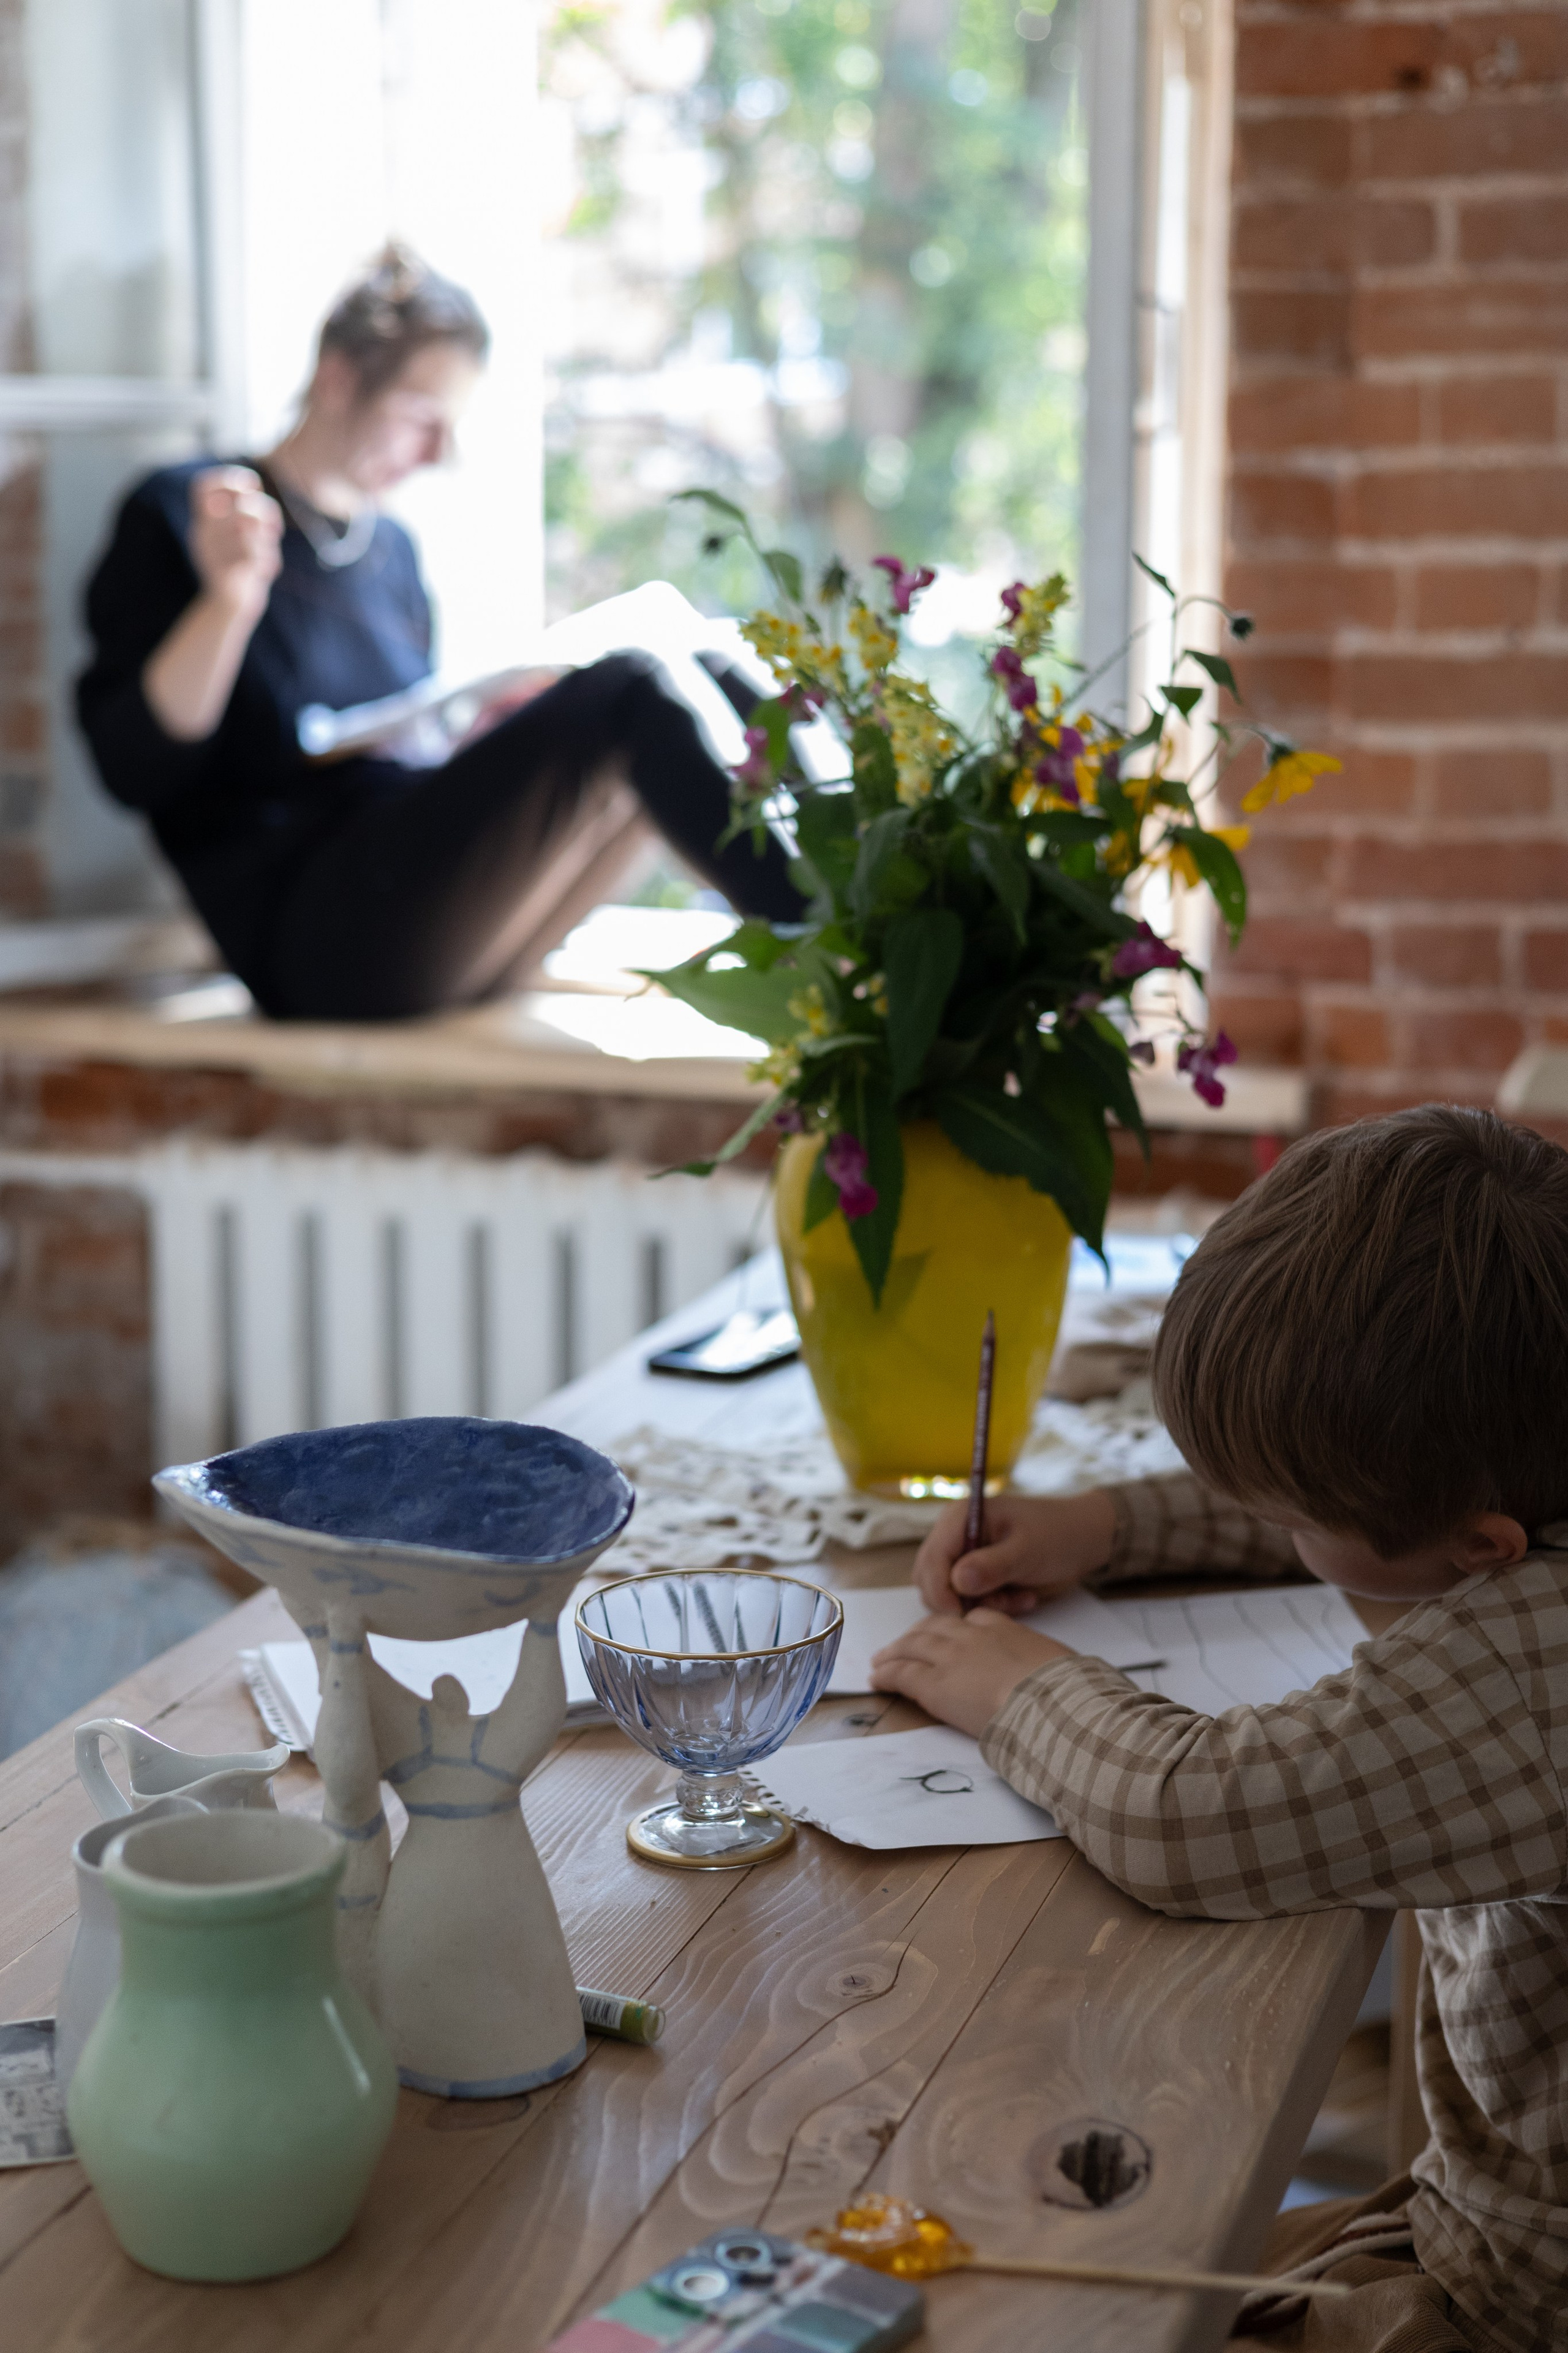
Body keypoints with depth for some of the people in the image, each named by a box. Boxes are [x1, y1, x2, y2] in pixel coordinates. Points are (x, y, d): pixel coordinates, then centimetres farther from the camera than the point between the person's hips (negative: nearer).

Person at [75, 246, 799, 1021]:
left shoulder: (392, 547, 21)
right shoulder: (178, 514, 1)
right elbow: (131, 769, -9)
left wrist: (507, 724, 6)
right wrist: (229, 600, -21)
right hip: (313, 931, -7)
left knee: (699, 682, -12)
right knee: (626, 692, -26)